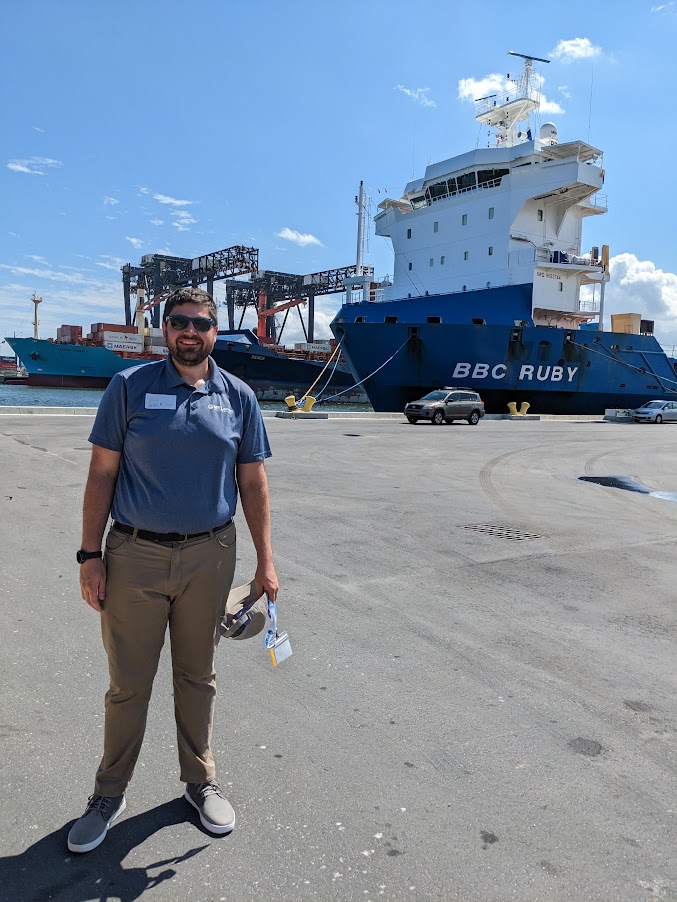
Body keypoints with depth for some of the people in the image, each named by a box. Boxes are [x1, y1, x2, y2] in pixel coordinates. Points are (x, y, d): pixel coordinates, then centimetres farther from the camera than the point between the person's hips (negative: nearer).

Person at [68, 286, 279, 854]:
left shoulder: (238, 397, 3)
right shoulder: (130, 387, -2)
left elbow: (253, 482, 5)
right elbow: (102, 473, -1)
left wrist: (265, 562, 2)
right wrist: (90, 555, -5)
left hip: (208, 556, 1)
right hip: (134, 555, -1)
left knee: (198, 677, 16)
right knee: (128, 683, 10)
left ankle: (200, 781, 36)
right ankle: (110, 793, 32)